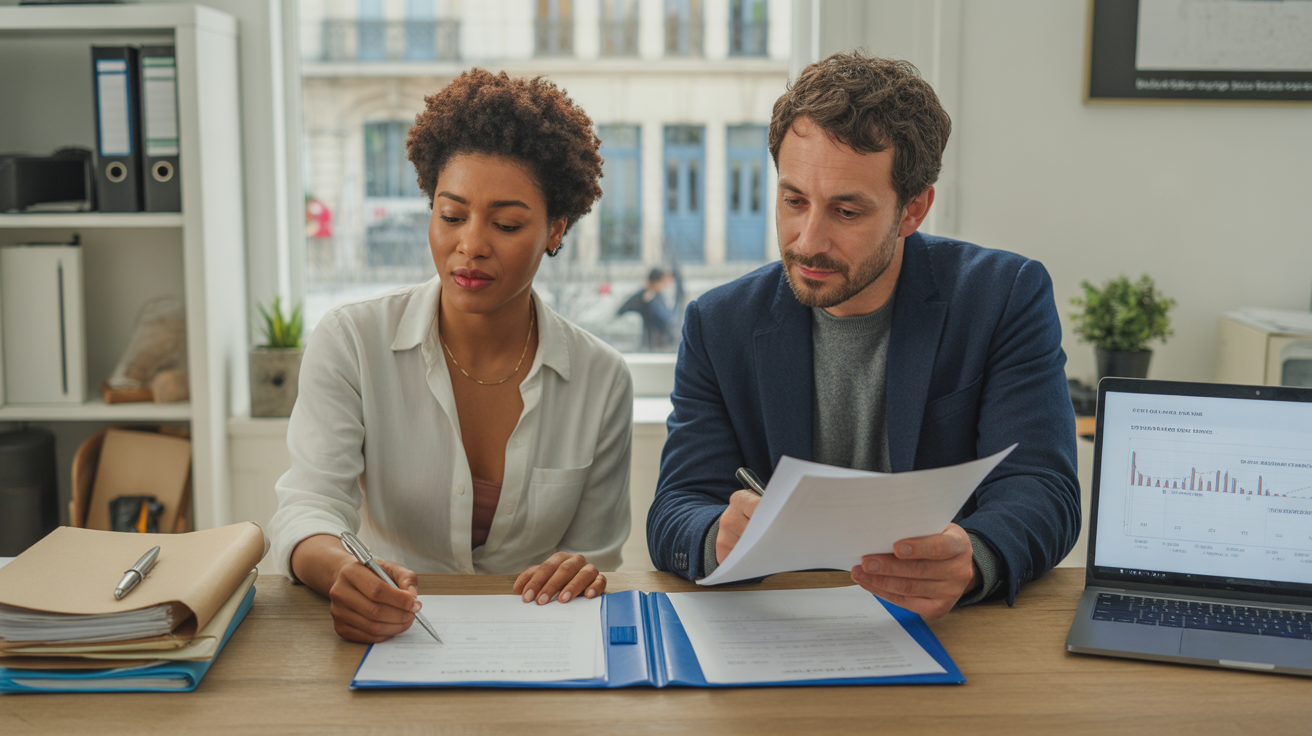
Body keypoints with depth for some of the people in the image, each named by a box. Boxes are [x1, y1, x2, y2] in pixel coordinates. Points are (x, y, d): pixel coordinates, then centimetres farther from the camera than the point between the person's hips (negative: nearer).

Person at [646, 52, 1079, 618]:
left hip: (958, 635, 1)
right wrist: (722, 538, -30)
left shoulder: (1009, 299, -4)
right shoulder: (719, 327, 1)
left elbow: (1042, 489, -12)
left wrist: (971, 559, -35)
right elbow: (675, 513, -5)